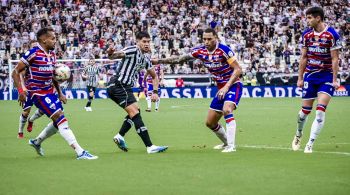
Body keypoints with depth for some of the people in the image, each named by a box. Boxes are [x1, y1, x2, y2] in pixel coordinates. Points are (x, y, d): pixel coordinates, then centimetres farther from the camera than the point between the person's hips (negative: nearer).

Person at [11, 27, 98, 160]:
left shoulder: (52, 54, 9)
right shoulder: (33, 53, -15)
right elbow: (15, 72, -11)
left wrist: (60, 93, 15)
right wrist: (21, 91, -19)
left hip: (50, 91, 9)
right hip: (38, 93, -9)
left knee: (58, 122, 12)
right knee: (61, 119, -17)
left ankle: (37, 142, 36)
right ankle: (80, 152, -21)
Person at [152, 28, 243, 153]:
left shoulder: (223, 50, -20)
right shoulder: (201, 51, -2)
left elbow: (238, 69, -19)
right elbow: (180, 59, 5)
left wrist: (226, 87, -26)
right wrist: (159, 61, 0)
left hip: (233, 86, -7)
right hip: (221, 88, 7)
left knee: (226, 110, -33)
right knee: (210, 123, 9)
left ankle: (231, 146, -30)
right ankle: (226, 143, 32)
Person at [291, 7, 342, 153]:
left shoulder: (332, 35, -11)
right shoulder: (306, 35, 2)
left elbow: (335, 59, -9)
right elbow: (304, 58, 9)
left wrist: (334, 80, -12)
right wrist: (300, 78, 8)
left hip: (326, 76, -3)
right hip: (310, 75, 3)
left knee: (320, 110, -13)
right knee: (305, 110, 7)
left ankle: (310, 144, -9)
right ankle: (298, 135, 34)